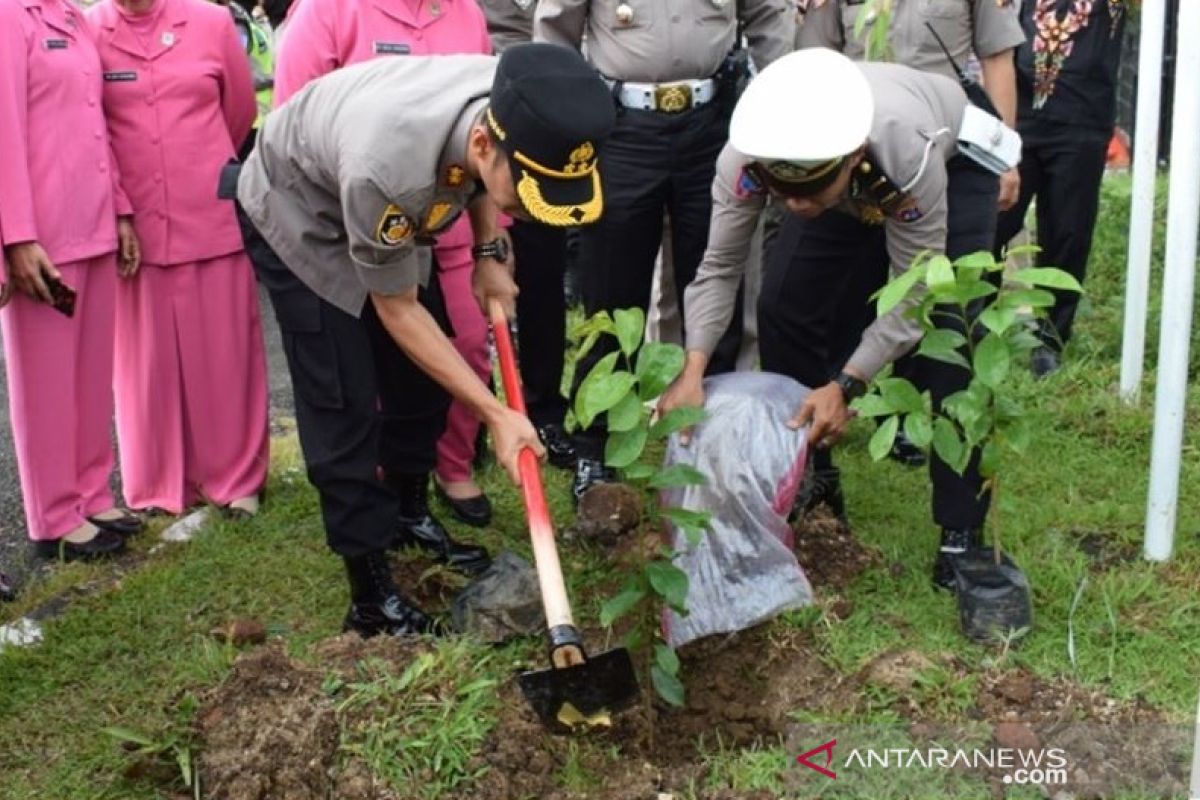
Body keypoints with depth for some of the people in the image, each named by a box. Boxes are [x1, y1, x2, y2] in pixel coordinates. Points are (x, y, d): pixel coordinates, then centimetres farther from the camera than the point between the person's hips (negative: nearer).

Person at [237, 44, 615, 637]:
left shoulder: (516, 106, -29)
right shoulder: (385, 167, -46)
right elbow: (397, 309, -28)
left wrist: (489, 253, -10)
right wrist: (495, 414, -27)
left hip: (397, 214, 6)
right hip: (300, 215, -6)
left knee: (421, 379, 10)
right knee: (344, 405, -9)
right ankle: (372, 598, 0)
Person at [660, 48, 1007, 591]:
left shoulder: (910, 153, -44)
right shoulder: (746, 154, -36)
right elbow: (719, 266, -26)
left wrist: (845, 384, -41)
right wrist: (693, 369, -40)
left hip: (954, 162, -4)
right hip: (853, 182, 4)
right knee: (782, 303, -7)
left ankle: (961, 527, -6)